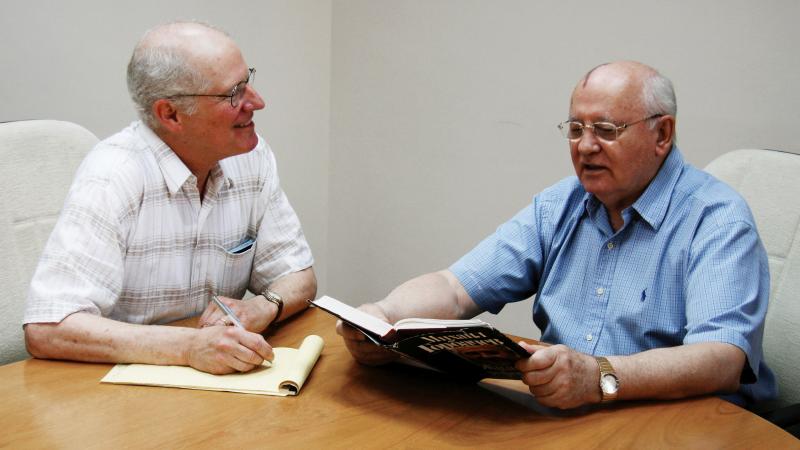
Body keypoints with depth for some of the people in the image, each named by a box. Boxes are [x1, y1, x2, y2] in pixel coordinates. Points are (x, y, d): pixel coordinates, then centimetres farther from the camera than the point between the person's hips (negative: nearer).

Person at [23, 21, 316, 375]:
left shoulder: (253, 159, -1)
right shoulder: (111, 178, -19)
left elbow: (298, 275, 8)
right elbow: (45, 331, -26)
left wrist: (264, 307, -15)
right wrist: (188, 346, -34)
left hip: (217, 384, 3)